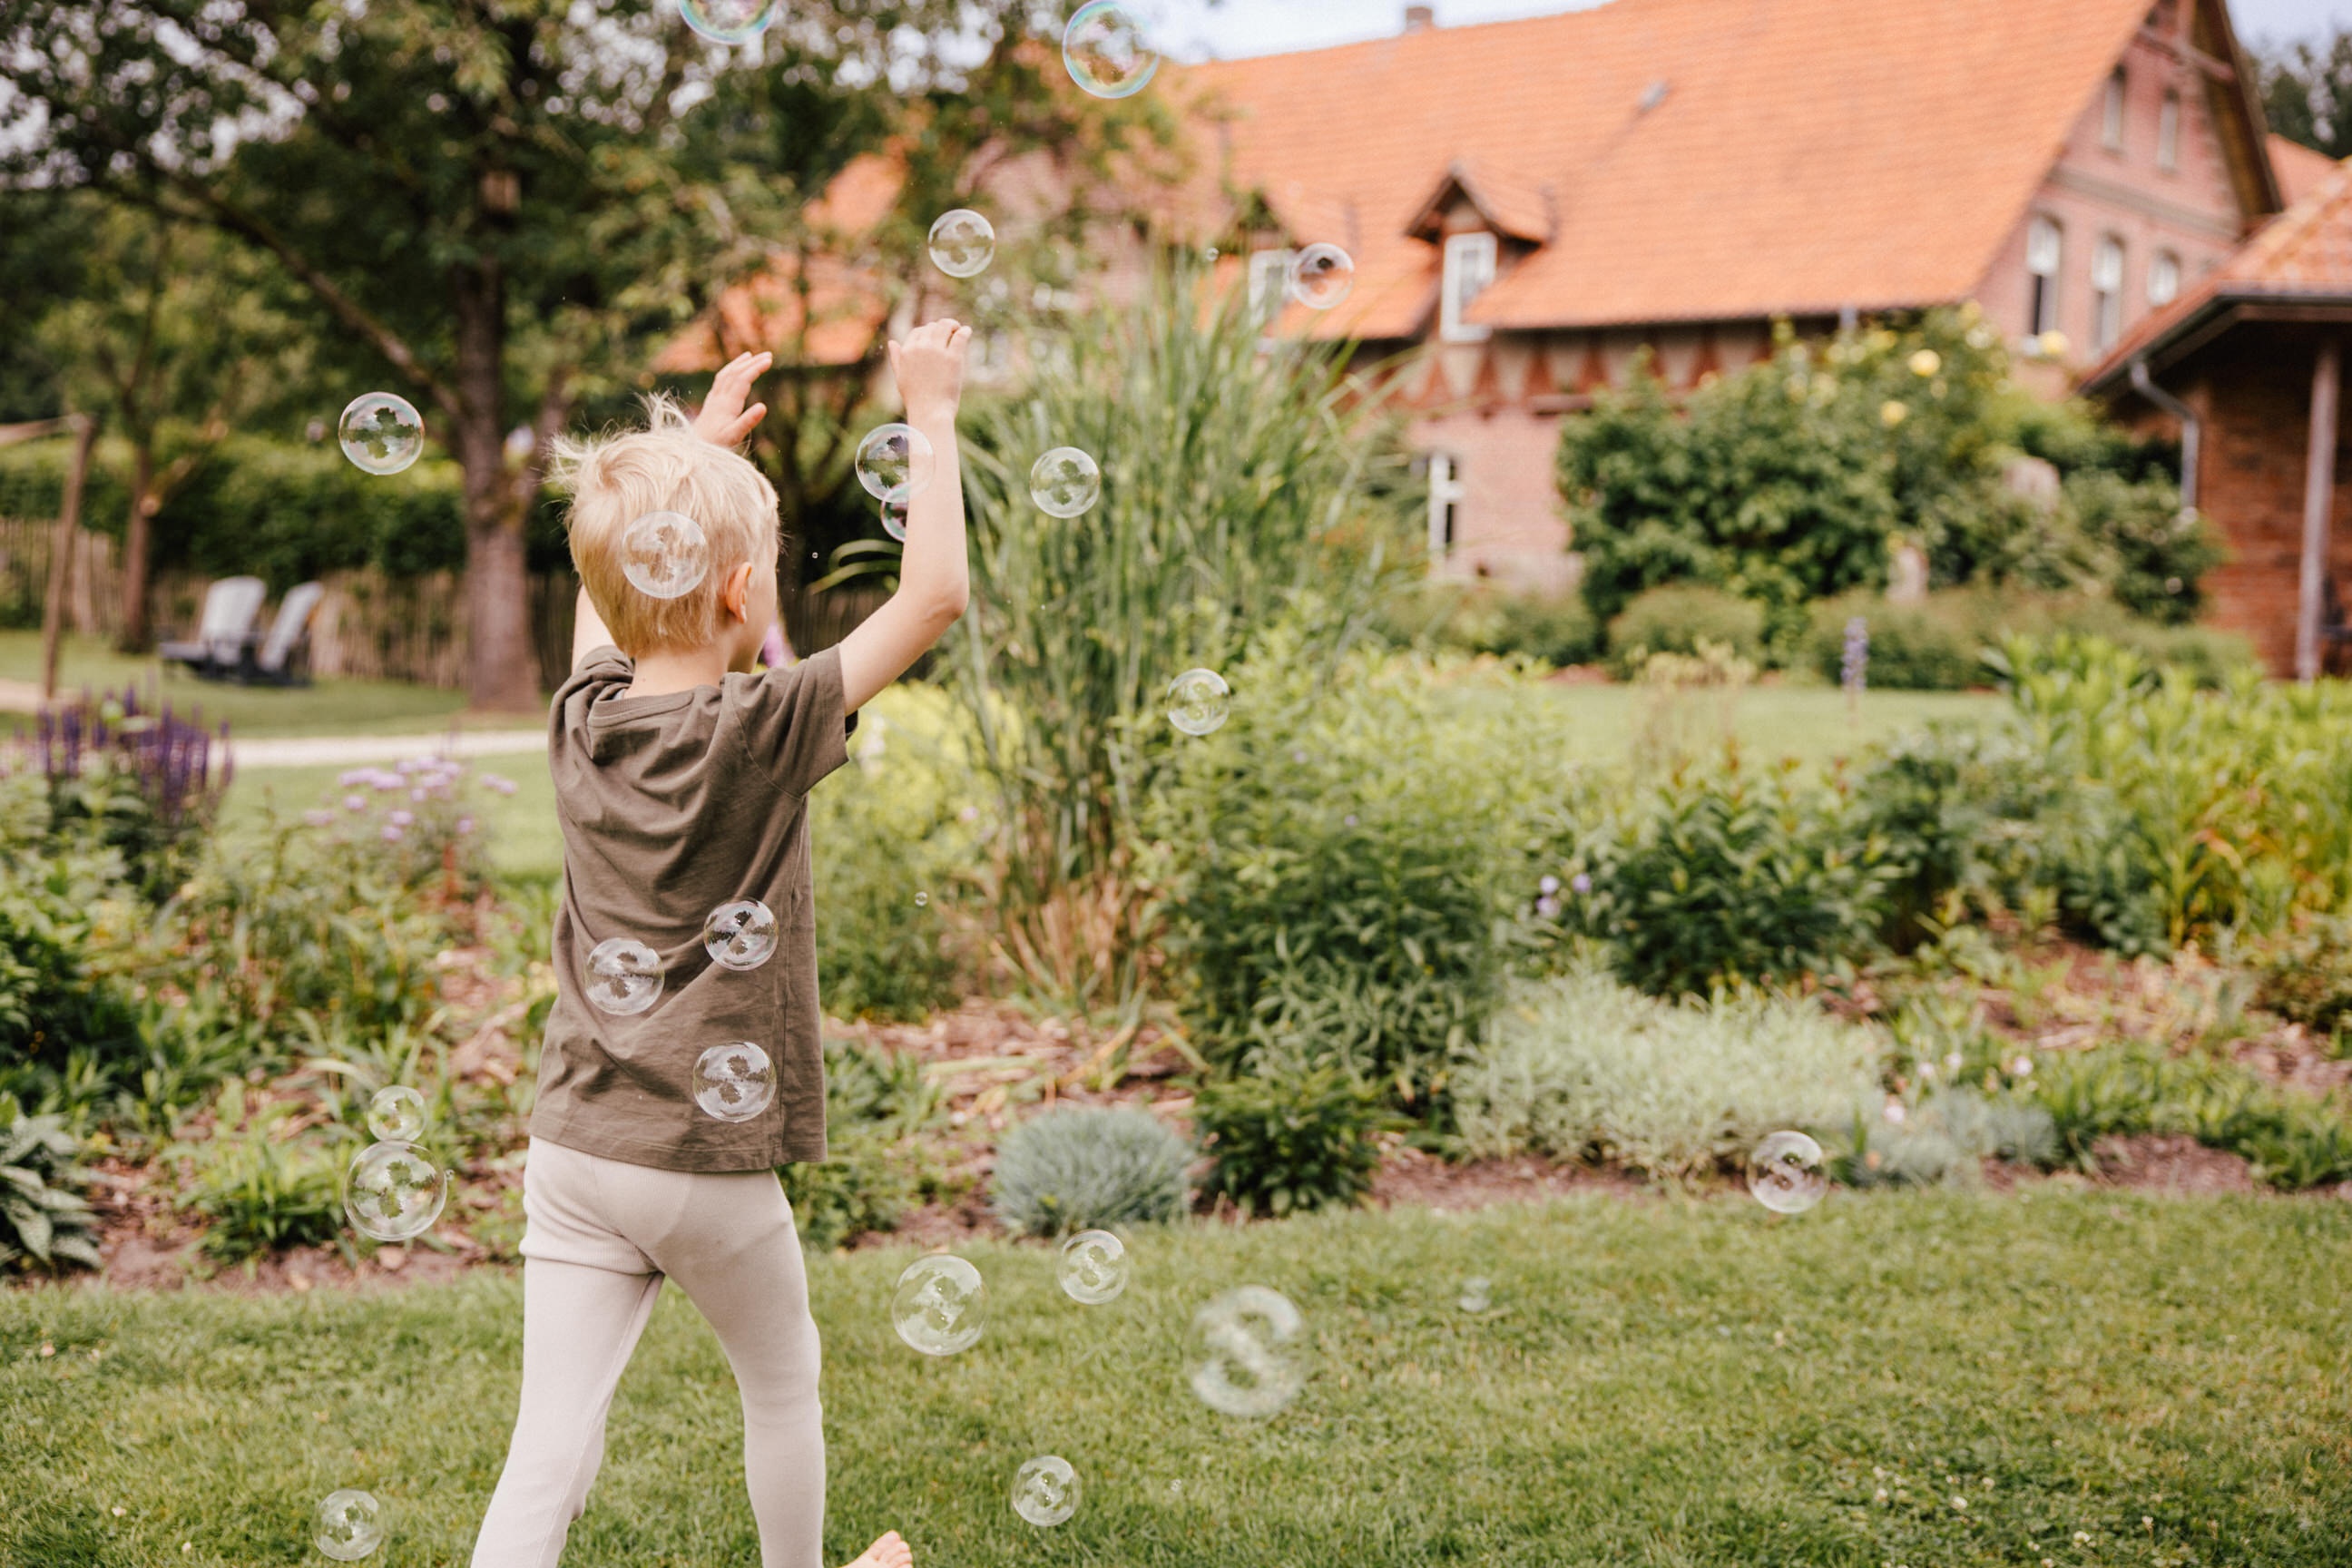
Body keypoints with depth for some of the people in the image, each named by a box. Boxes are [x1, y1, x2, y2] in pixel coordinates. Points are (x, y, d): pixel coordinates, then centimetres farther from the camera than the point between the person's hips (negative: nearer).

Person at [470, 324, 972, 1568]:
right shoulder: (765, 732, -16)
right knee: (783, 1384, 23)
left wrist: (696, 446, 27)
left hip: (573, 1147, 4)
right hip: (712, 1161, -4)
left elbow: (609, 587, 21)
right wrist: (928, 412, -6)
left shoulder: (583, 718, 0)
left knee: (550, 1453, 2)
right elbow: (934, 595, -14)